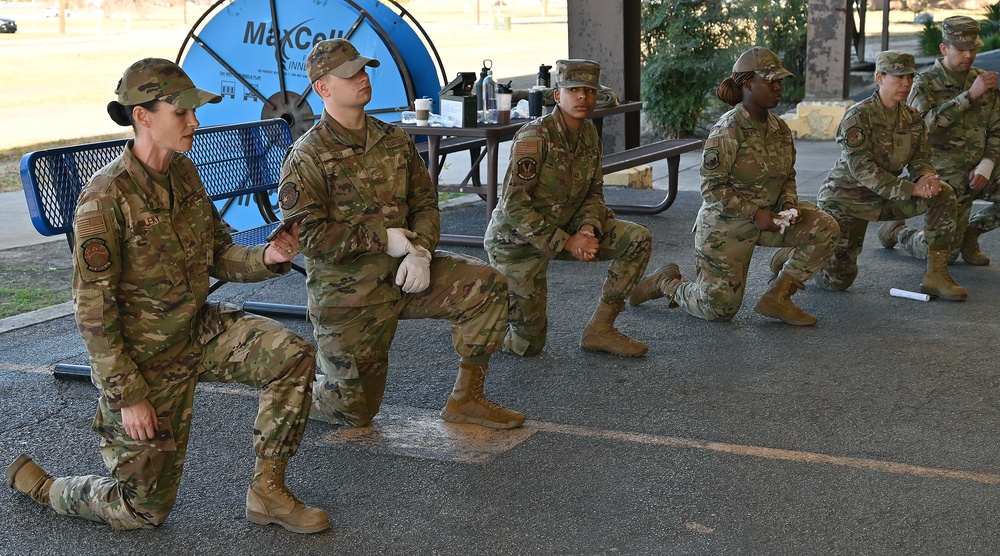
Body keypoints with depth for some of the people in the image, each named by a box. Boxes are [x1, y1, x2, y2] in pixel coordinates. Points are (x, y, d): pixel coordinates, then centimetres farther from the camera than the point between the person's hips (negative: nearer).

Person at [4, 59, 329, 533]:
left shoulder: (184, 173, -2)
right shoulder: (106, 198, -24)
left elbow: (217, 255, 5)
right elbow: (93, 312, -21)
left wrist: (267, 258, -16)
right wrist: (128, 395, -20)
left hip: (198, 331, 6)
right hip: (144, 356, -6)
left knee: (293, 354, -15)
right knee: (147, 507, 5)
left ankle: (267, 492, -1)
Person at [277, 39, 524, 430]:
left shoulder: (394, 140, 6)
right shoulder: (307, 158, -13)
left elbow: (425, 202, 7)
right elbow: (307, 236, -21)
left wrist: (420, 251, -13)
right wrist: (383, 238, -21)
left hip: (401, 273, 6)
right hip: (347, 292, -5)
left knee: (488, 286, -13)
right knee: (355, 412, 0)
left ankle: (465, 399, 0)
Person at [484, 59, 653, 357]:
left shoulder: (589, 134, -3)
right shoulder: (535, 136, -24)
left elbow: (594, 192, 6)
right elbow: (514, 205, -26)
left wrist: (588, 227, -16)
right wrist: (566, 242, -26)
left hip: (563, 229, 7)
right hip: (517, 239, -7)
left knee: (639, 239, -9)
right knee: (528, 345, -3)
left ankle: (600, 329, 0)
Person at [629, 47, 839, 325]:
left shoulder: (780, 129, 1)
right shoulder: (728, 130, -20)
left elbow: (788, 177, 12)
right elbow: (712, 187, -22)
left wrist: (789, 205, -9)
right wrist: (754, 213, -27)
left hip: (767, 217, 6)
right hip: (725, 226, -6)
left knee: (826, 228, -14)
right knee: (718, 310, 0)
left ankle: (777, 297, -2)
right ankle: (667, 282, 29)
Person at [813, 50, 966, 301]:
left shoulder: (912, 117, 2)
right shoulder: (858, 116, -19)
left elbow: (920, 159, 4)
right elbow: (862, 170, -27)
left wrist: (926, 179, -22)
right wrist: (912, 188, -31)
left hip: (886, 197, 6)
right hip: (848, 197, -6)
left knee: (944, 194, -16)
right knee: (838, 279, -9)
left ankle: (936, 275, -11)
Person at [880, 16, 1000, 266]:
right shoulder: (925, 82, -7)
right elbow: (927, 123, -26)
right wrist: (971, 95, -27)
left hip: (978, 170, 5)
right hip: (945, 175, -5)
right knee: (945, 253, -5)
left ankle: (970, 231, 7)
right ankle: (897, 230, 25)